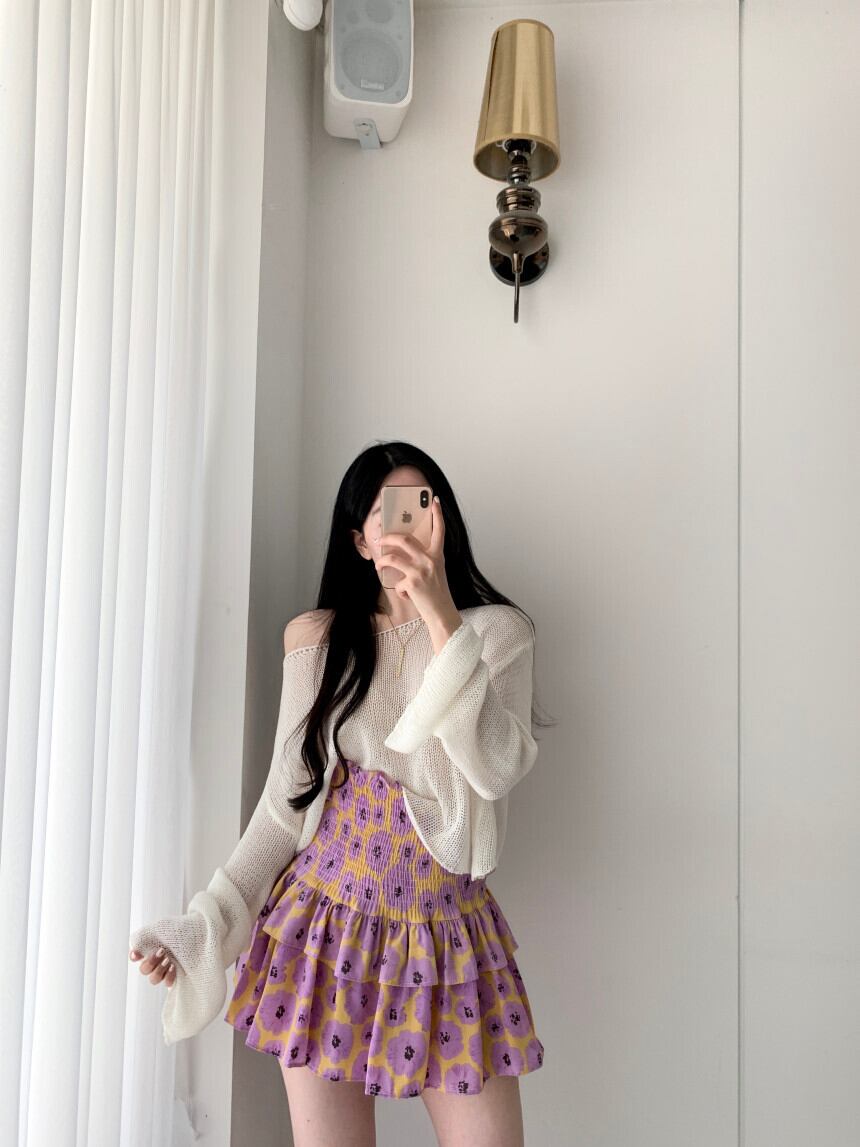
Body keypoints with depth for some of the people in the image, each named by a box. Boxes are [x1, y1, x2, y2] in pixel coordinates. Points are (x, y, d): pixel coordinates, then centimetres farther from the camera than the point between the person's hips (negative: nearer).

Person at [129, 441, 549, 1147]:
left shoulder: (497, 631, -1)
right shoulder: (316, 637, 2)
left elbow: (498, 769, -17)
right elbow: (289, 800, 5)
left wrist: (441, 616, -22)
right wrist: (206, 923, 0)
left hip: (446, 926, 0)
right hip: (327, 921, 1)